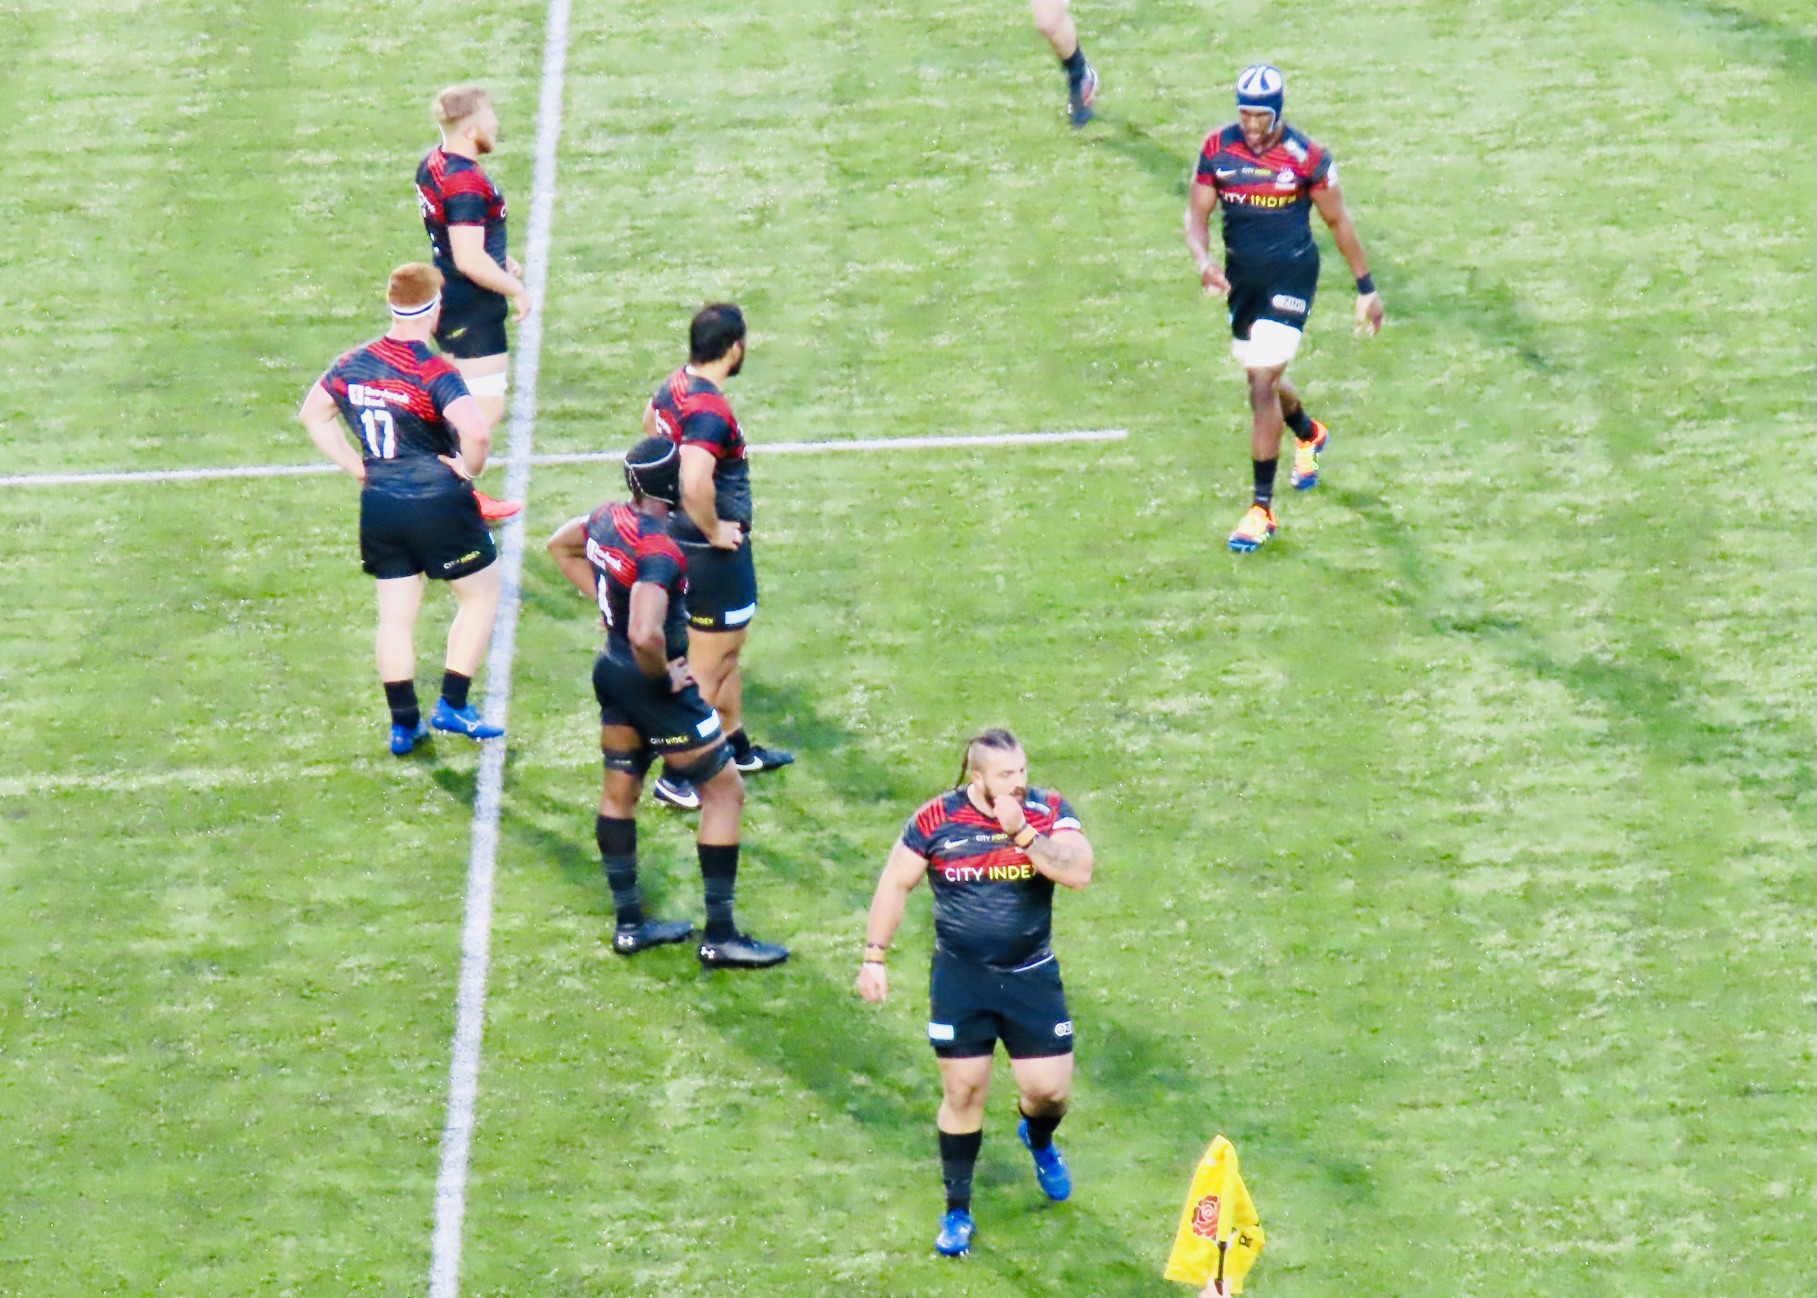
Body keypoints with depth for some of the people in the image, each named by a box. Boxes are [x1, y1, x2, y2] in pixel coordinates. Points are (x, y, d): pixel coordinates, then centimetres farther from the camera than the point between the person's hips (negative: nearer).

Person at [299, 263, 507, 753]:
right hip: (438, 504, -6)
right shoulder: (434, 373, -19)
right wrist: (469, 467, -12)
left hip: (379, 506, 6)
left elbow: (313, 413, 18)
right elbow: (477, 432, -33)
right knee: (481, 595, 13)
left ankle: (404, 723, 15)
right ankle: (452, 705, 9)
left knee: (396, 614, 13)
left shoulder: (353, 364, 2)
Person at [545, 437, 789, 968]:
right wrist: (664, 677, -20)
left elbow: (560, 546, 21)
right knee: (725, 791, 4)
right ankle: (719, 936, 6)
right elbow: (646, 635, -39)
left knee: (619, 792, 20)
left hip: (612, 671, 9)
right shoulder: (659, 549, -28)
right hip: (650, 683, -9)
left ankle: (629, 924, 32)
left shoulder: (607, 519, -2)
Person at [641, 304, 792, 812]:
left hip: (682, 536, 10)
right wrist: (713, 530, -24)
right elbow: (695, 482, -42)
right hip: (714, 554, -10)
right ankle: (679, 778, 8)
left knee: (728, 651, 26)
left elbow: (651, 423, 24)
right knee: (708, 666, 1)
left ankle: (737, 746, 41)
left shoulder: (675, 385, 1)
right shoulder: (711, 412, -29)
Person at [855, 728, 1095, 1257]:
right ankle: (957, 1211, 20)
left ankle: (1039, 1139, 40)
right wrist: (874, 956, 1)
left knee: (1049, 1088, 1)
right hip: (960, 978, -1)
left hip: (1031, 976, 1)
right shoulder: (936, 820, -10)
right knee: (963, 1094, 4)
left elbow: (1079, 873, -23)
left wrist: (1021, 832, -30)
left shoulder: (1048, 811, -9)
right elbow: (896, 883, 1)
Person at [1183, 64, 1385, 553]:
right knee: (1263, 377, 22)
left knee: (1262, 387, -14)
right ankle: (1309, 435, 56)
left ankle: (1262, 508, -7)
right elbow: (1196, 214, -2)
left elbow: (1338, 221, -4)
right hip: (1241, 274, 5)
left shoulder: (1305, 158, -16)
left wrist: (1366, 288, 2)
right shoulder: (1217, 149, -6)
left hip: (1290, 275, -5)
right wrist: (1204, 261, -23)